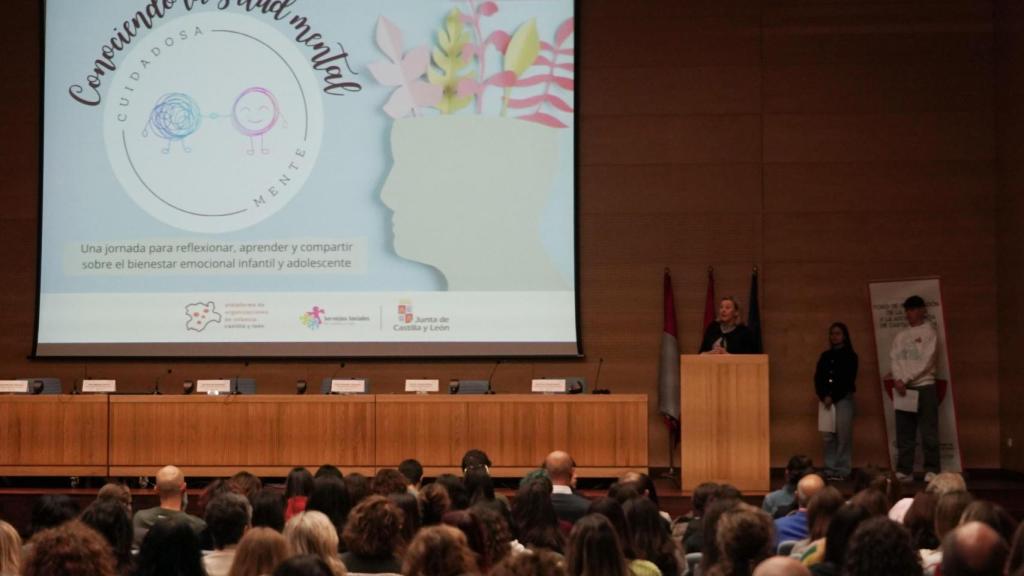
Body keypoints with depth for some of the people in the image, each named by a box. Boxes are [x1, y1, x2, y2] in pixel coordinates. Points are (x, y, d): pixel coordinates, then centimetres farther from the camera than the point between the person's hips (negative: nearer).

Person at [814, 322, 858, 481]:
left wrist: (833, 397, -11)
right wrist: (823, 396, -7)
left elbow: (848, 380, -6)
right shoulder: (825, 356, 15)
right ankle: (830, 469, 4)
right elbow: (818, 377, 8)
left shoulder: (850, 356, 2)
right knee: (828, 435, 0)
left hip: (844, 399, -4)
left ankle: (842, 470, -4)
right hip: (826, 399, 4)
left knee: (843, 435, -7)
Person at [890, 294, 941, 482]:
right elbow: (894, 358, 6)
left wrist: (905, 380, -12)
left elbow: (926, 361, -8)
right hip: (903, 388, 5)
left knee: (928, 432, -5)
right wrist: (898, 380, -11)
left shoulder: (929, 332, 1)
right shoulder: (900, 336, 17)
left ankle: (931, 470, -2)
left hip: (924, 387, -5)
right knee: (904, 433, 4)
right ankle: (904, 470, 6)